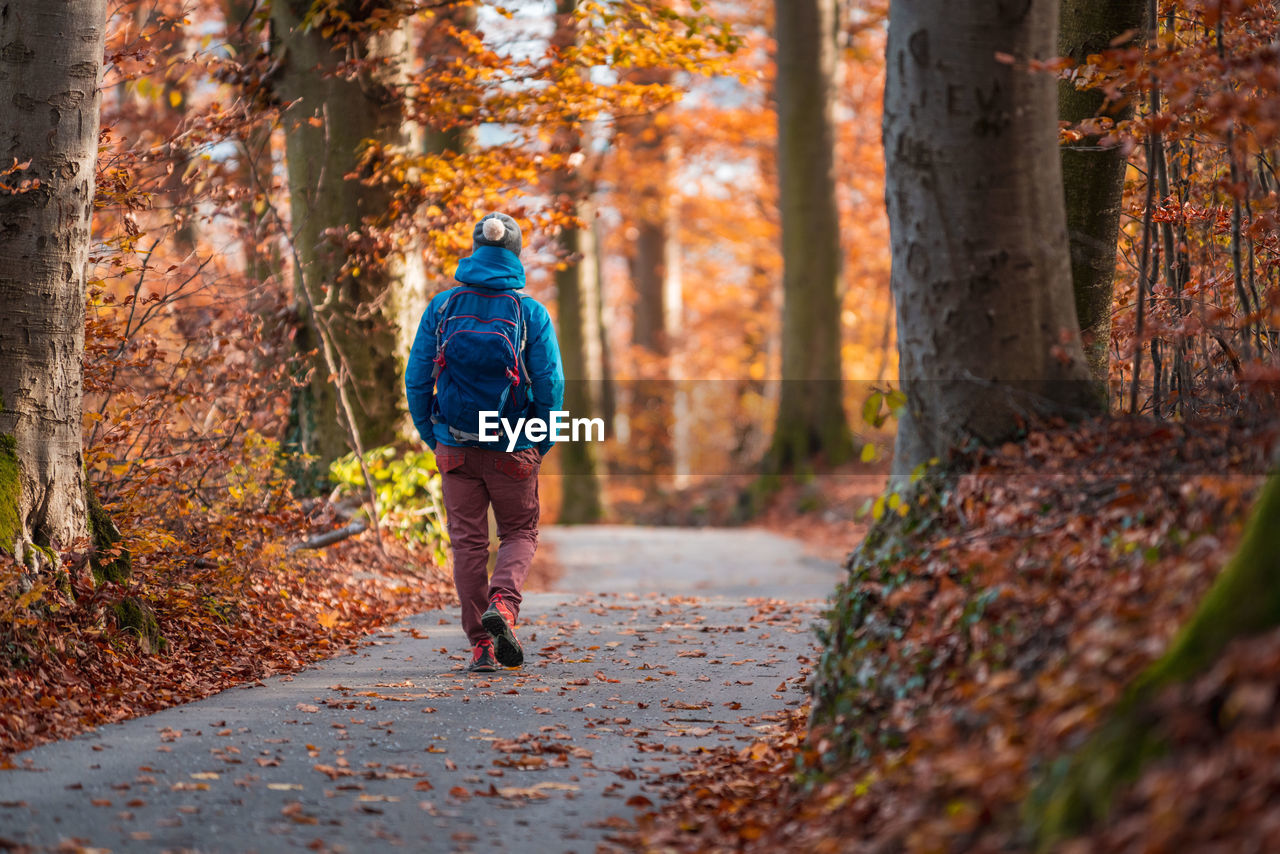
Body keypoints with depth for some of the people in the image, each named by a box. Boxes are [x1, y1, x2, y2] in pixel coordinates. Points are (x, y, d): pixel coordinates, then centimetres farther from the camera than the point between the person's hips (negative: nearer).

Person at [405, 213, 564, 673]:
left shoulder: (442, 307, -2)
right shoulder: (530, 312, -7)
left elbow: (417, 378, -2)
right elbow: (550, 384, -9)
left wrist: (430, 436, 10)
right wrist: (542, 444, 5)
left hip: (456, 446, 1)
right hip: (512, 452, -1)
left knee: (468, 540, 10)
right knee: (520, 533, 15)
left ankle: (481, 644, 9)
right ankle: (503, 603, -13)